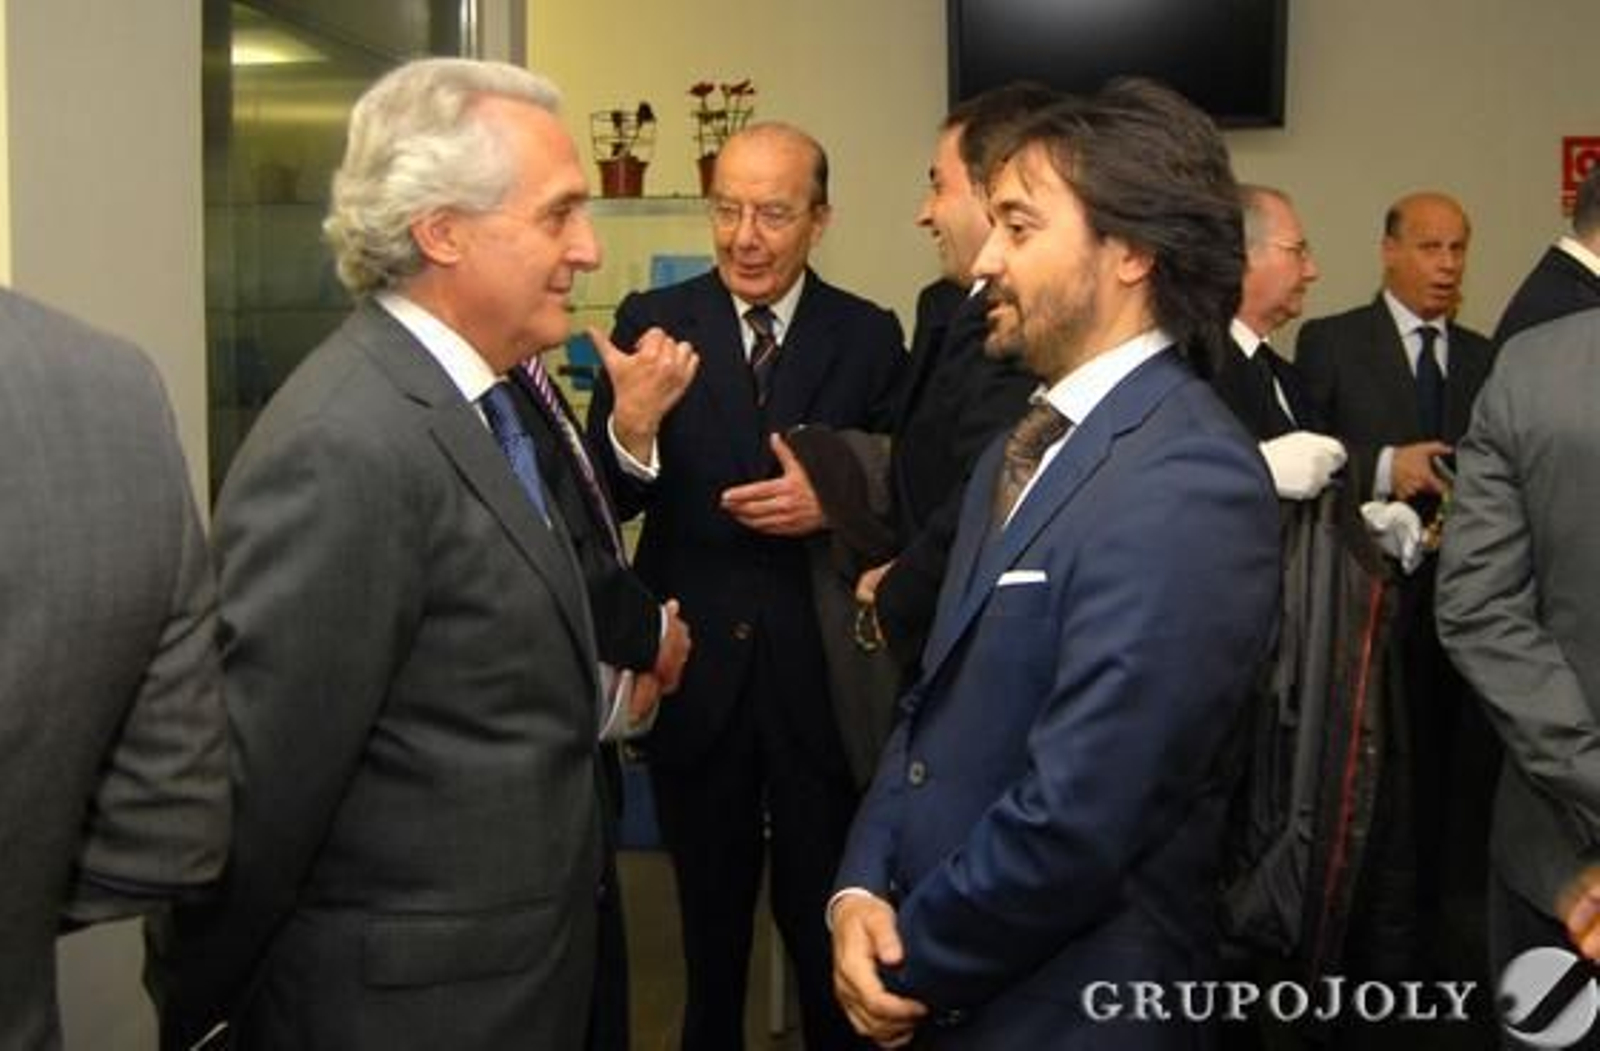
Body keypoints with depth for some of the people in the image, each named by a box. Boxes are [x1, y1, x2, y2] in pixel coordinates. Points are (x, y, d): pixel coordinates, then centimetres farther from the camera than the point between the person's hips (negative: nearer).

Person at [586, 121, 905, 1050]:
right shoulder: (653, 320, -4)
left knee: (830, 931, 16)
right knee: (710, 929, 20)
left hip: (821, 676, 0)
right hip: (695, 672, 1)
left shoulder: (869, 336, -3)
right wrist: (630, 431, -29)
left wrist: (834, 506, -19)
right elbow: (603, 508, -9)